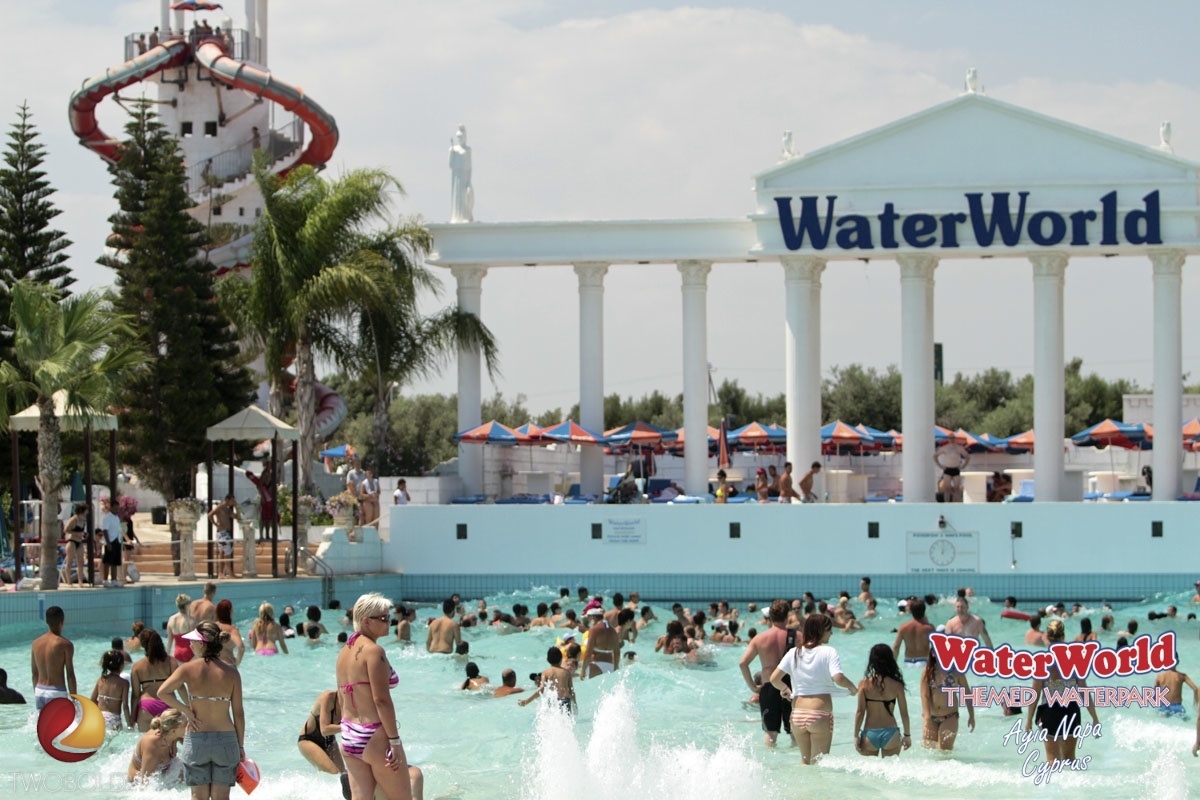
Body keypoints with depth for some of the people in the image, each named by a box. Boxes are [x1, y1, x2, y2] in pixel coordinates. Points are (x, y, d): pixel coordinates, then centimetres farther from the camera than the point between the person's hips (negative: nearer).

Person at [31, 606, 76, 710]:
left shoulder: (36, 643, 7)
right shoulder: (65, 644, -11)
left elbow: (35, 674, 13)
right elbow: (70, 675, -10)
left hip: (39, 691, 6)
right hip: (57, 693, -6)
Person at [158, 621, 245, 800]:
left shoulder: (188, 669, -7)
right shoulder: (231, 673, -3)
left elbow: (162, 692, -16)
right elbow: (238, 713, 0)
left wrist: (186, 711, -4)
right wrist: (241, 746, 9)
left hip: (196, 739, -1)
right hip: (225, 739, 1)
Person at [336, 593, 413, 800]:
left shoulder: (344, 653, 12)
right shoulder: (373, 651, -14)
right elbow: (381, 700, -18)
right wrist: (395, 741, -15)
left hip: (349, 736, 8)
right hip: (375, 737, -8)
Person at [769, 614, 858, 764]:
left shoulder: (794, 653, 6)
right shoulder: (828, 652, -6)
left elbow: (774, 679, -1)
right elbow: (838, 678, -20)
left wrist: (785, 689, 20)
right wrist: (852, 688, 0)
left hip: (797, 716, 4)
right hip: (820, 715, -4)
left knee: (805, 761, 21)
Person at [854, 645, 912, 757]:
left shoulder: (865, 684, -5)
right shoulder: (896, 685, -3)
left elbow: (860, 712, -4)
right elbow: (904, 713, 1)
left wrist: (856, 736, 3)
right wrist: (907, 735, 14)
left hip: (870, 734, 0)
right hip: (891, 733, 0)